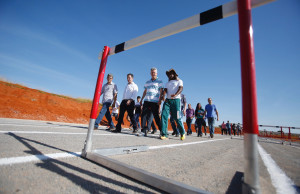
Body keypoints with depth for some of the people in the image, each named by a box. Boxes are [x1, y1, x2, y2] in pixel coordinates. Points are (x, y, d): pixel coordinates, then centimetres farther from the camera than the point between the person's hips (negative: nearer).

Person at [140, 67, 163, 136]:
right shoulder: (147, 82, 20)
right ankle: (144, 129, 2)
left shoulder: (159, 81, 6)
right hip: (146, 101, 5)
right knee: (143, 115, -3)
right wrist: (141, 100, 20)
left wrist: (160, 100, -13)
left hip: (155, 102, -4)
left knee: (156, 116, -5)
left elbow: (161, 92, -1)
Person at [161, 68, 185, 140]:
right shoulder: (167, 83, 23)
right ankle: (164, 134, -12)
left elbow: (181, 88, -9)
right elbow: (165, 90, 8)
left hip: (176, 100, -4)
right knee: (164, 115, -13)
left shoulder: (179, 81, 10)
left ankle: (182, 133, 16)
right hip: (167, 100, 4)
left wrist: (175, 95, -30)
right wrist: (163, 96, -15)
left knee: (177, 118, -5)